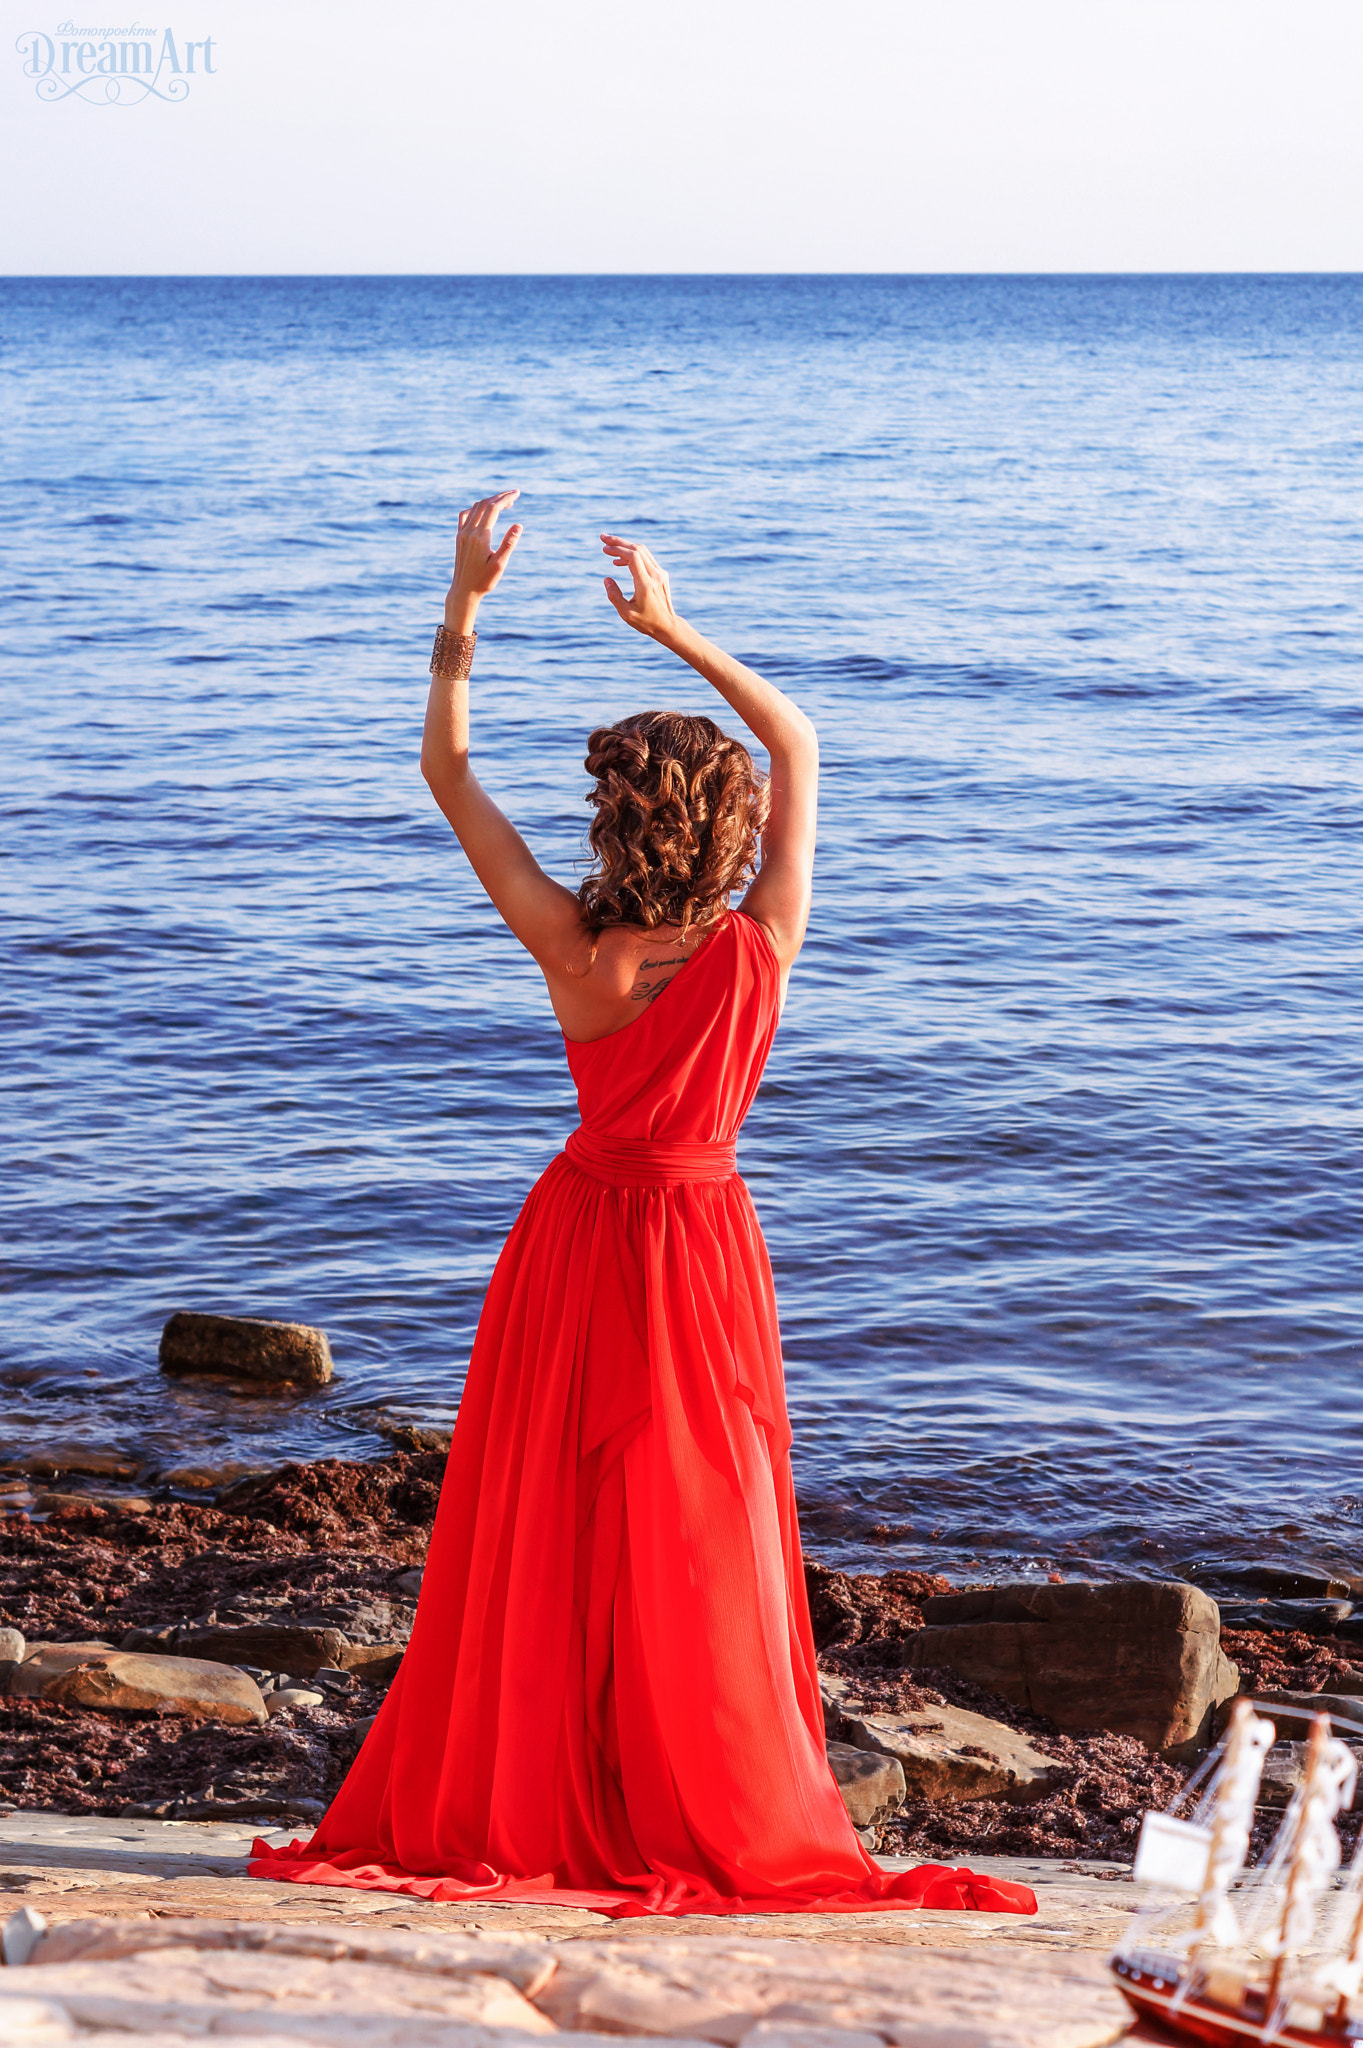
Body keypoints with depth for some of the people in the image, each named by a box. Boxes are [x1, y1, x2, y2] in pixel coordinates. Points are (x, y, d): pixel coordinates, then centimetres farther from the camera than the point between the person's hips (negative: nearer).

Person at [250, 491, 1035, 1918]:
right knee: (696, 1551, 7)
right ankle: (725, 1835, 11)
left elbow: (447, 775, -8)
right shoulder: (758, 950, -15)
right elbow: (800, 747, 0)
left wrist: (463, 606, -5)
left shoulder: (575, 954, -17)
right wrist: (673, 629, 0)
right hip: (702, 1246, 0)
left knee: (544, 1539, 9)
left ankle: (505, 1812, 17)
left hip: (582, 1240, 0)